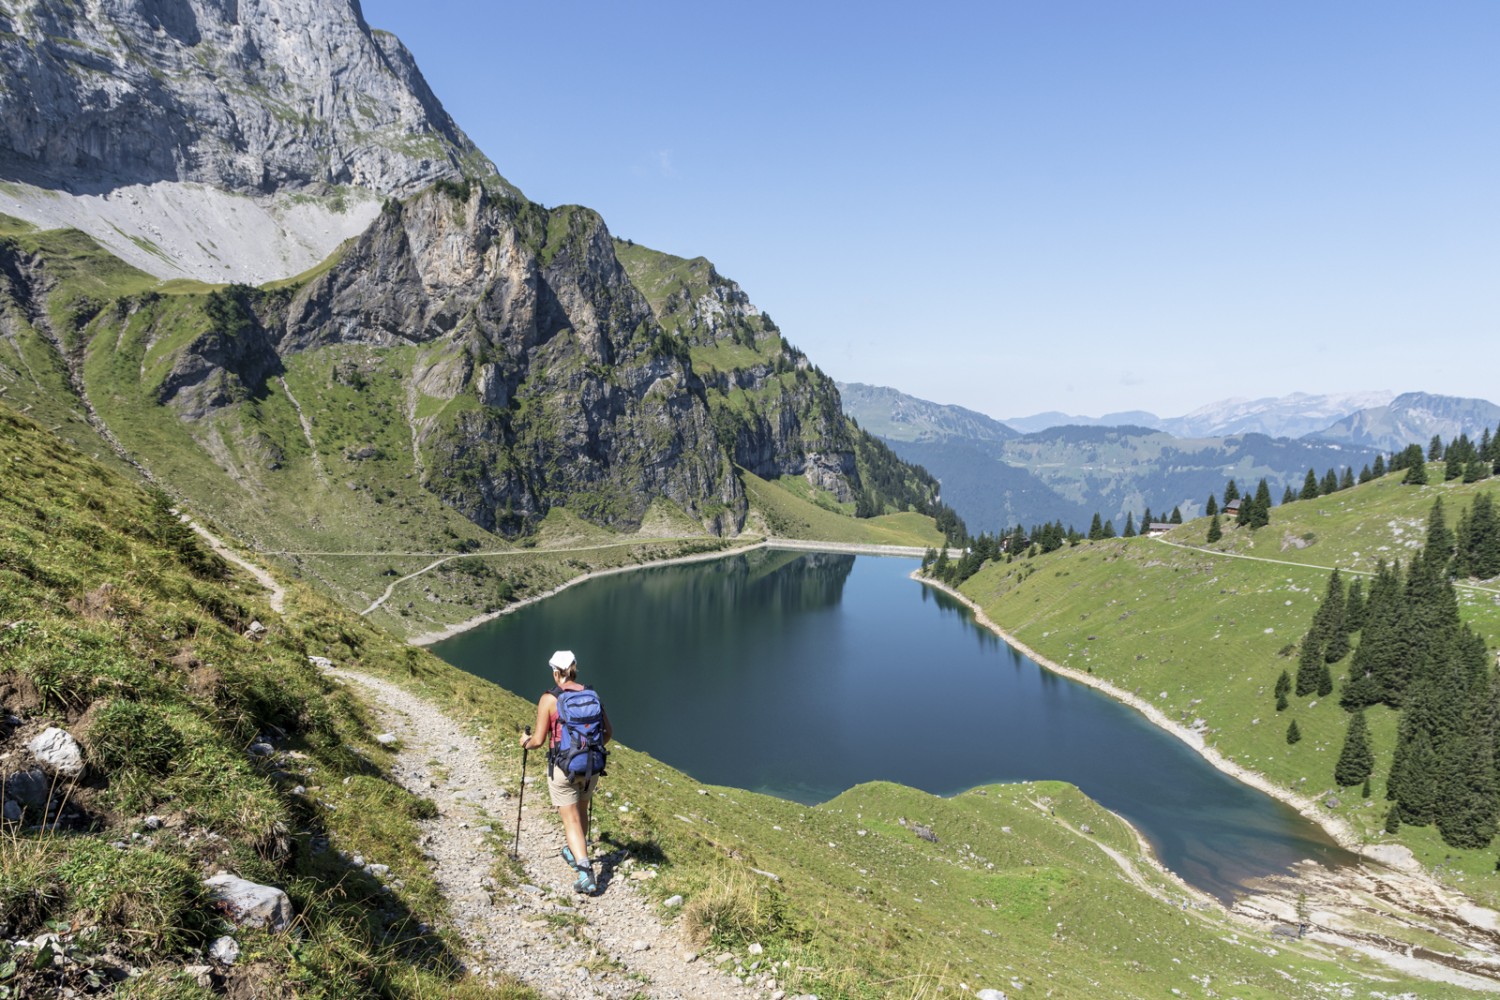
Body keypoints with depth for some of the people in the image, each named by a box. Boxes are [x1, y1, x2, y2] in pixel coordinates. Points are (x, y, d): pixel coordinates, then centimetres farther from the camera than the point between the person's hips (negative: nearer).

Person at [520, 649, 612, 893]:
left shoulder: (549, 699, -10)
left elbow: (539, 740, -9)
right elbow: (608, 732, 6)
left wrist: (526, 743, 13)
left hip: (563, 768, -4)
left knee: (572, 821, 1)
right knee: (581, 809, 27)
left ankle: (586, 872, -14)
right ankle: (572, 851, 48)